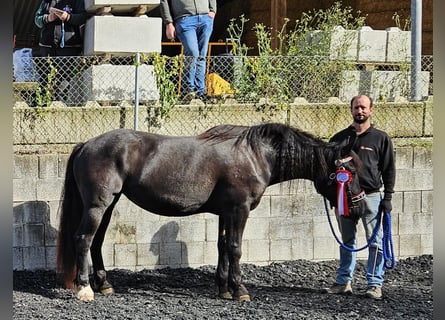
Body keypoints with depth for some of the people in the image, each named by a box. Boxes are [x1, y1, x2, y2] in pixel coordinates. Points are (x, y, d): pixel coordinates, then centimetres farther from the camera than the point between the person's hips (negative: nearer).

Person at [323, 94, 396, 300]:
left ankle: (375, 284, 1)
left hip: (370, 196, -3)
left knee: (375, 241, -3)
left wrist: (387, 197, -4)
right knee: (347, 242, 11)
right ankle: (343, 282, 16)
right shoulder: (340, 138, 8)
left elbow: (389, 170, 2)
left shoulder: (381, 138, 2)